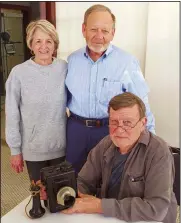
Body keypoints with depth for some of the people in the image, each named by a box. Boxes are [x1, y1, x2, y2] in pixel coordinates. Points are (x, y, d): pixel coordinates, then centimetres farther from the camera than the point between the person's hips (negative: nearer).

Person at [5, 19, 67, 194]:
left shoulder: (64, 68, -6)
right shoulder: (19, 73, -13)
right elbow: (12, 115, -7)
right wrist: (15, 149, -4)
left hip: (61, 145, 2)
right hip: (33, 148, -1)